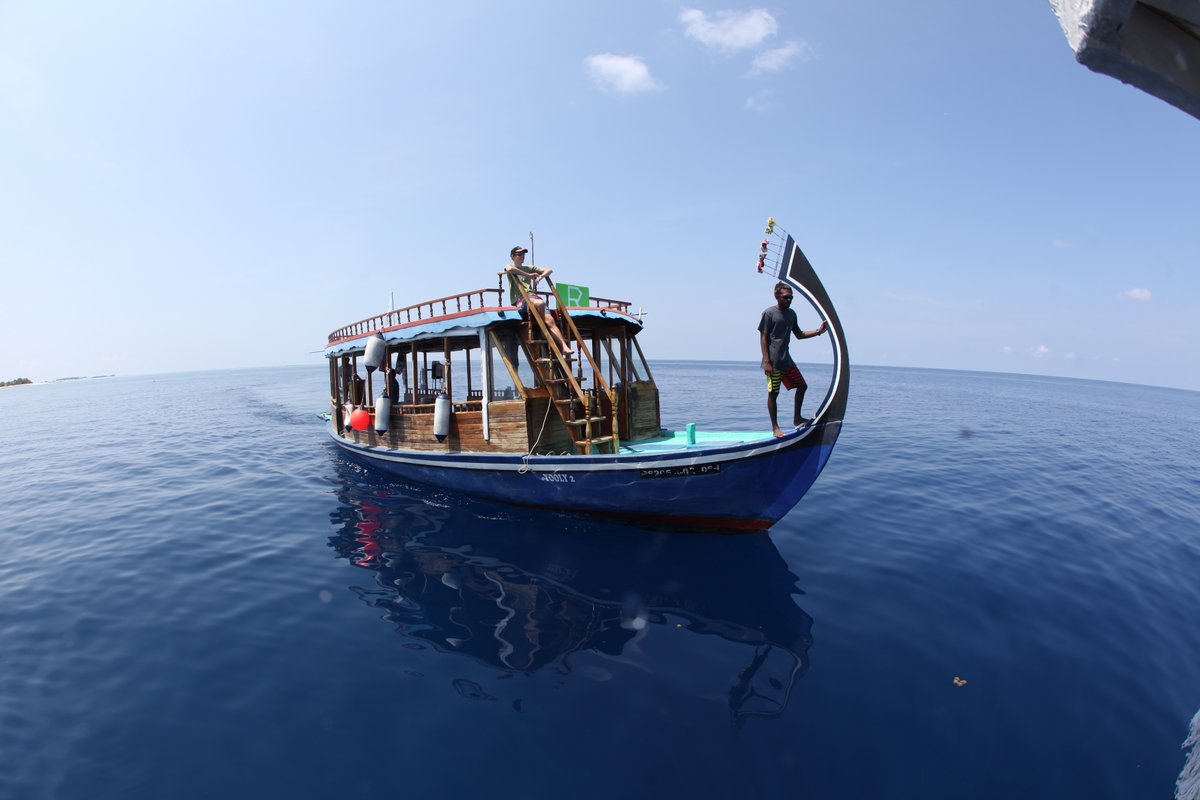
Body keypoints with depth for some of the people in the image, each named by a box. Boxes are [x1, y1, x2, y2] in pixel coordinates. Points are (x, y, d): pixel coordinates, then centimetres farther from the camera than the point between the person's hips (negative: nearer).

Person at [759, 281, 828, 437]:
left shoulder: (791, 313, 12)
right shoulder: (769, 313, -9)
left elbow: (799, 334, 20)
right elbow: (763, 338, -11)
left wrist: (818, 331, 5)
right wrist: (766, 361, -16)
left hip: (786, 360, 7)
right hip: (773, 362, -7)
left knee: (802, 386, 9)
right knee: (773, 393, -2)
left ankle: (797, 418, 23)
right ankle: (775, 427, 9)